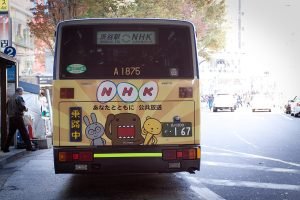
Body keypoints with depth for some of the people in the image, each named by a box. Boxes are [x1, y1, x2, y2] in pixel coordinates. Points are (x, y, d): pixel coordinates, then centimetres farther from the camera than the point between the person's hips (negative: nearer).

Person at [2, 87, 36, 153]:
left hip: (10, 117, 7)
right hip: (18, 117, -7)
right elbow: (22, 106, -18)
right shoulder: (19, 97, -7)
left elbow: (8, 108, 19)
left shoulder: (10, 99, 16)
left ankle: (6, 148, 10)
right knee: (24, 132, -3)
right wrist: (25, 109, 1)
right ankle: (29, 147, -3)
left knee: (10, 133, 11)